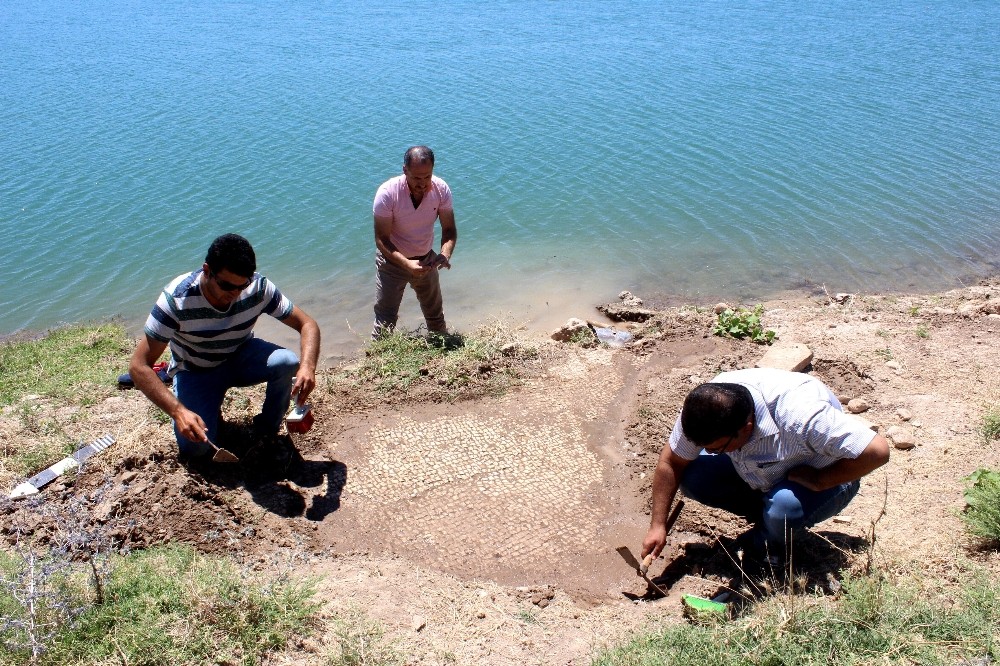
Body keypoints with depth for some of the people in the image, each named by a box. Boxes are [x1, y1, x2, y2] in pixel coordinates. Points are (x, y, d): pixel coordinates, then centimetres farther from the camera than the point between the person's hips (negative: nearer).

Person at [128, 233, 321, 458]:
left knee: (287, 363, -30)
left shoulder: (258, 288, -24)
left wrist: (307, 367, -39)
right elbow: (139, 366, -30)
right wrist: (178, 411, -45)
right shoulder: (177, 299, -31)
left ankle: (268, 431, -4)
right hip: (195, 372, -2)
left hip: (241, 357, 2)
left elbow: (307, 324, -18)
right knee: (194, 448, -23)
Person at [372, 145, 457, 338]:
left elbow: (449, 229, -11)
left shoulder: (441, 189, -18)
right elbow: (382, 240, -25)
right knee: (385, 321, -3)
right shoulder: (387, 193, -28)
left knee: (436, 316, 20)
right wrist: (407, 264, -41)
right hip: (393, 260, -4)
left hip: (426, 259, 4)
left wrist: (445, 254, -32)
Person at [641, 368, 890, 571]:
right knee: (692, 477, -16)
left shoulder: (799, 413, -41)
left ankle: (768, 553, -1)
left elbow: (877, 450, -37)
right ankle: (768, 518, 5)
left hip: (822, 477, -5)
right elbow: (671, 462, -11)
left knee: (783, 506, -37)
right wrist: (658, 525, -13)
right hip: (761, 472, 5)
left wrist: (818, 480, -29)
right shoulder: (705, 405, -25)